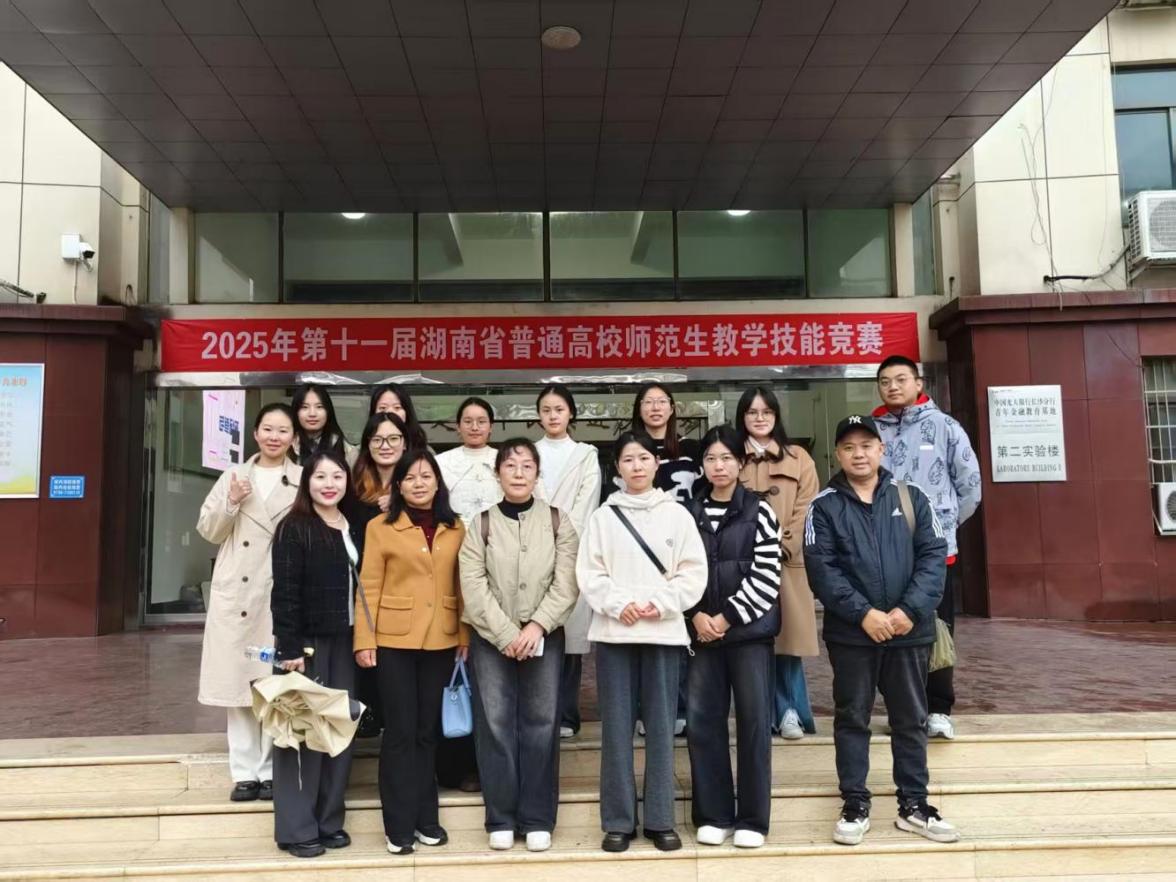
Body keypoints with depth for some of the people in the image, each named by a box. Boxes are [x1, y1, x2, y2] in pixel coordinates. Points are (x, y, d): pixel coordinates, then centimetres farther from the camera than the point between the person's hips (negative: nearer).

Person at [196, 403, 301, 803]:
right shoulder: (233, 476, 12)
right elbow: (208, 530, 8)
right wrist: (231, 503, -6)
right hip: (235, 593, 2)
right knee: (238, 680, 5)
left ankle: (271, 770, 12)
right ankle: (245, 771, 14)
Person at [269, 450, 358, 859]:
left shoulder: (353, 528, 10)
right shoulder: (294, 527, -8)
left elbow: (361, 586, 11)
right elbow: (285, 592, -13)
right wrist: (289, 648, -18)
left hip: (344, 642, 6)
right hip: (306, 642, -6)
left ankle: (330, 820, 21)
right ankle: (297, 828, 10)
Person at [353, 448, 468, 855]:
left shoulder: (455, 528, 7)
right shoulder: (380, 527, -3)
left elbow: (461, 585, 7)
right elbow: (368, 588, -5)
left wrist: (465, 635, 4)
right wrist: (364, 640, -10)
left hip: (441, 641, 3)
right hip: (394, 641, -3)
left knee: (428, 730, 13)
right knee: (400, 731, 3)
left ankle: (426, 817, 25)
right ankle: (399, 825, 15)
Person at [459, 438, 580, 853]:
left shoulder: (558, 521, 4)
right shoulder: (481, 523, 3)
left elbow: (566, 584, -2)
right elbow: (473, 586, -5)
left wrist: (536, 627, -13)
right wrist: (506, 634, -12)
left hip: (544, 636, 0)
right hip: (491, 638, 0)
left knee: (541, 725, 2)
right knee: (495, 725, 2)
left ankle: (537, 819, 13)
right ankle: (501, 819, 14)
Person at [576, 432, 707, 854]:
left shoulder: (676, 513, 5)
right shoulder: (602, 516, 5)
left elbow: (694, 572, 1)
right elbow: (589, 573, 0)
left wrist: (659, 604, -10)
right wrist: (620, 604, -13)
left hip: (663, 630, 0)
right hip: (613, 631, 0)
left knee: (660, 725, 5)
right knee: (617, 726, 4)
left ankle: (660, 820, 15)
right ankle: (618, 821, 14)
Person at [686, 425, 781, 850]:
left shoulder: (759, 512, 0)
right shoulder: (689, 513, 8)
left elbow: (766, 575, -7)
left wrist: (726, 617, -11)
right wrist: (696, 615, -9)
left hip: (749, 629, -2)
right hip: (702, 631, 3)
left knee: (754, 719, 1)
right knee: (703, 720, 4)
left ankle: (752, 819, 12)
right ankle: (714, 815, 17)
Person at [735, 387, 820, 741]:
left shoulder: (798, 458, 9)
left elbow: (805, 512, 2)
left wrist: (781, 547, -10)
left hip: (788, 563, 0)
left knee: (787, 637, 0)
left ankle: (789, 712, 13)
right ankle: (780, 712, 13)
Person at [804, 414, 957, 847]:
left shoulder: (911, 498, 4)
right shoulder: (823, 506, -2)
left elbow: (933, 556, -2)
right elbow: (821, 569, -9)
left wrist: (910, 609, -15)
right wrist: (863, 613, -18)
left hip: (910, 631, 2)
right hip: (850, 633, -2)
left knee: (910, 719, 12)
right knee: (852, 719, 8)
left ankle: (914, 805, 26)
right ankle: (855, 806, 20)